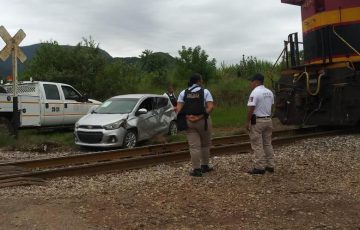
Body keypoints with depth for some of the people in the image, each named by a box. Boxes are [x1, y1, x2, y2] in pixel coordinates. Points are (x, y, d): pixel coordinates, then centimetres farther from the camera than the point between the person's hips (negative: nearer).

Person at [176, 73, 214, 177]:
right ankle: (204, 166, 24)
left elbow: (178, 109, -5)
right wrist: (200, 117, -17)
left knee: (194, 146, 3)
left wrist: (187, 117, -11)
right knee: (205, 145, 16)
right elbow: (210, 107, -14)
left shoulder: (183, 93, 6)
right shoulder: (205, 91, -2)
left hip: (189, 122, 2)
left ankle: (196, 169, 3)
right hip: (203, 121, -2)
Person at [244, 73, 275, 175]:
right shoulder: (269, 92, 10)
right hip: (268, 120, 8)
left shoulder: (255, 92, -16)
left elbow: (251, 108, -19)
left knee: (257, 145, -2)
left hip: (257, 121, -8)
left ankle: (259, 167, -1)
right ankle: (270, 166, 18)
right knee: (268, 144, 14)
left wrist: (247, 122, -13)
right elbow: (270, 106, 13)